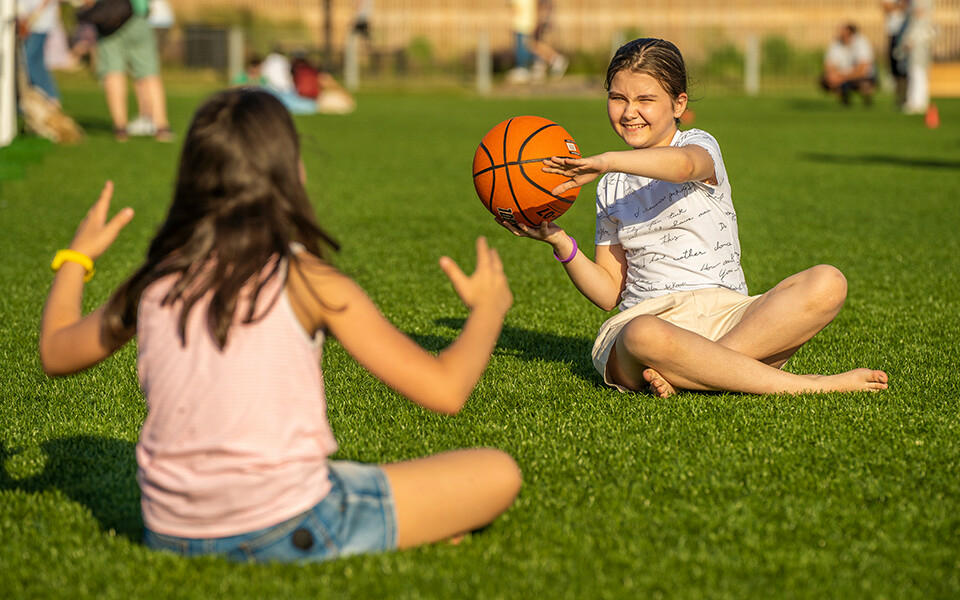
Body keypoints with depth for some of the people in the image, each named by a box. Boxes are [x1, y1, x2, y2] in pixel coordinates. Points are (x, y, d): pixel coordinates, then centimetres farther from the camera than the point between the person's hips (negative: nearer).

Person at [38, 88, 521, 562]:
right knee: (497, 473, 5)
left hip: (170, 537, 5)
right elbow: (444, 390, -9)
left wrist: (76, 257, 38)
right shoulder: (306, 279, -9)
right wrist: (489, 308, 10)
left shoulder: (157, 281, 5)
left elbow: (55, 351, 22)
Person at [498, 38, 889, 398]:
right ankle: (808, 387, -36)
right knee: (643, 336, -41)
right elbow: (608, 292, 15)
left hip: (725, 315, 0)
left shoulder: (700, 144, 7)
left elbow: (683, 164, -22)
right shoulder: (611, 188, 20)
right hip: (646, 317, 0)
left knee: (827, 283, -28)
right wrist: (561, 243, 0)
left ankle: (682, 373, -36)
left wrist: (606, 161, -33)